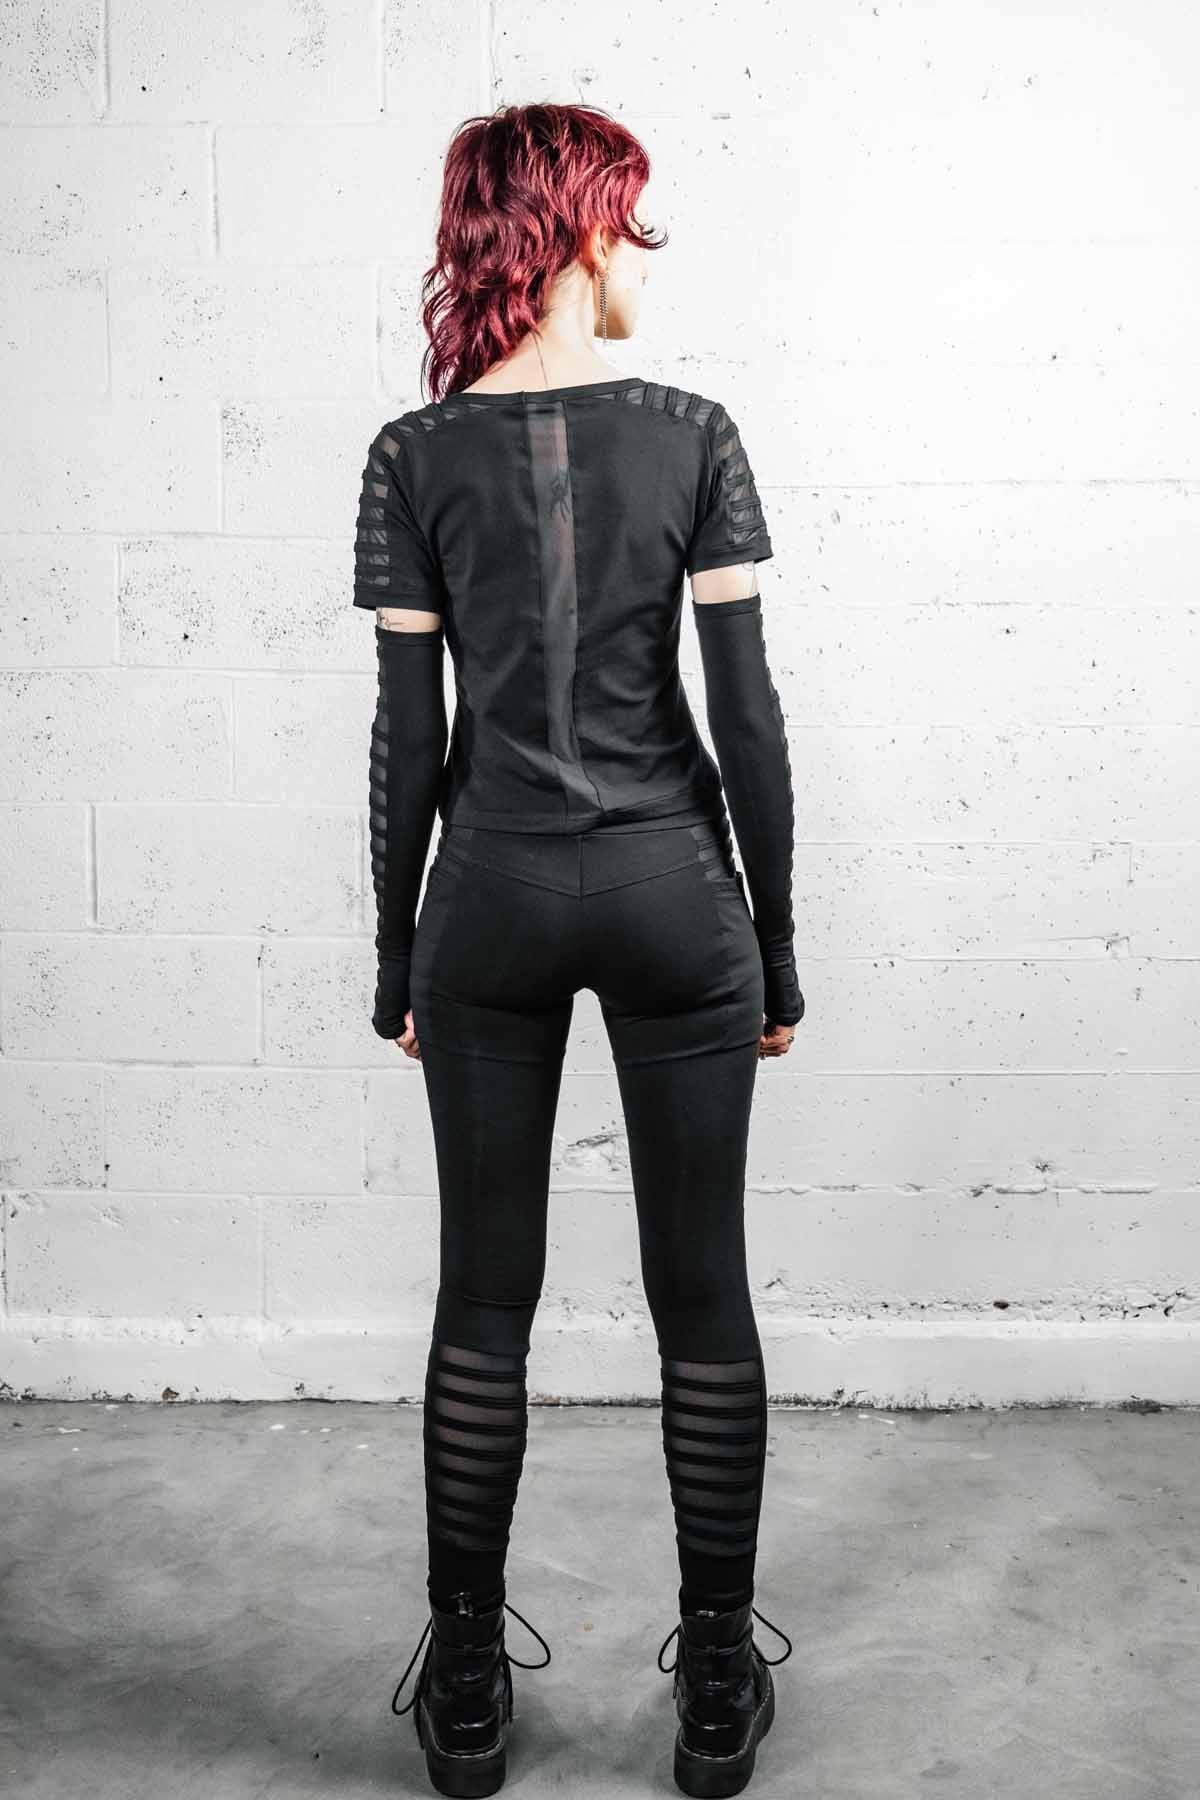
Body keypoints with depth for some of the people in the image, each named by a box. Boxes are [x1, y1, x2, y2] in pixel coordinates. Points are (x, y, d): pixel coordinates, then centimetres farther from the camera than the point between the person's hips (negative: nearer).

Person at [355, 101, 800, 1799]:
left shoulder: (416, 455, -1)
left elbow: (411, 734, -3)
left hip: (493, 896, 1)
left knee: (485, 1297, 11)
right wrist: (776, 942, 4)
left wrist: (395, 954, 7)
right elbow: (746, 713, -4)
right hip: (669, 889, 0)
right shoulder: (692, 435, -3)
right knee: (703, 1294, 9)